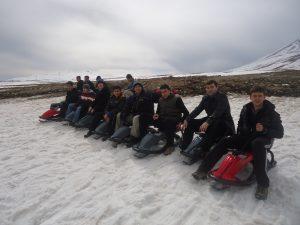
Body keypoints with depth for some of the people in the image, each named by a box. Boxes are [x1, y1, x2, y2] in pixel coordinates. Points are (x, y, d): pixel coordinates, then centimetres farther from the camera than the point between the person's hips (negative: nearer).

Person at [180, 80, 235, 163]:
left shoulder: (222, 97, -15)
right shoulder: (206, 98, 6)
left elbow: (218, 112, -30)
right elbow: (197, 110, -2)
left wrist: (208, 122, -45)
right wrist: (187, 119, -15)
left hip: (225, 123, -7)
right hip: (211, 121, 7)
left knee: (211, 128, -40)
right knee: (190, 123, -4)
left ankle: (202, 152, -34)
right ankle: (183, 147, -7)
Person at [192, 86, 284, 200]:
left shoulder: (270, 112, -6)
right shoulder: (246, 109, 5)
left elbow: (280, 133, -7)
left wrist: (264, 130, -25)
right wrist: (238, 137, 7)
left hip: (262, 138, -4)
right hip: (246, 137, 4)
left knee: (257, 144, -40)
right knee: (224, 141, -19)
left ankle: (263, 184, -38)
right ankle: (203, 169, -23)